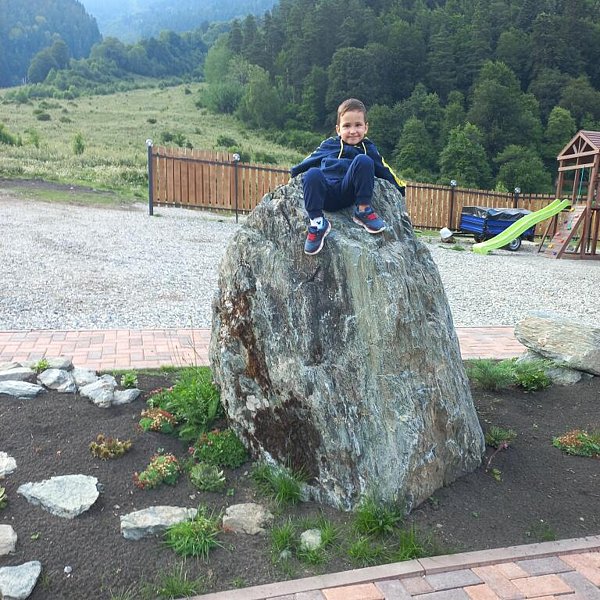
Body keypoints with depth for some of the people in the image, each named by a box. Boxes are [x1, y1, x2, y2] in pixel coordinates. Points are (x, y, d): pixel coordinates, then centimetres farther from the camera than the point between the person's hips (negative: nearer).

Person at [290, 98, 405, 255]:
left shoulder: (368, 149, 22)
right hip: (325, 193, 0)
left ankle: (363, 210, -15)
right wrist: (294, 173, 19)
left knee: (363, 160, -23)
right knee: (313, 174, -33)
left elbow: (384, 171, 26)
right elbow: (309, 162, 26)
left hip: (347, 194, 0)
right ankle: (317, 223, -26)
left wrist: (400, 188, 23)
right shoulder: (328, 145, 22)